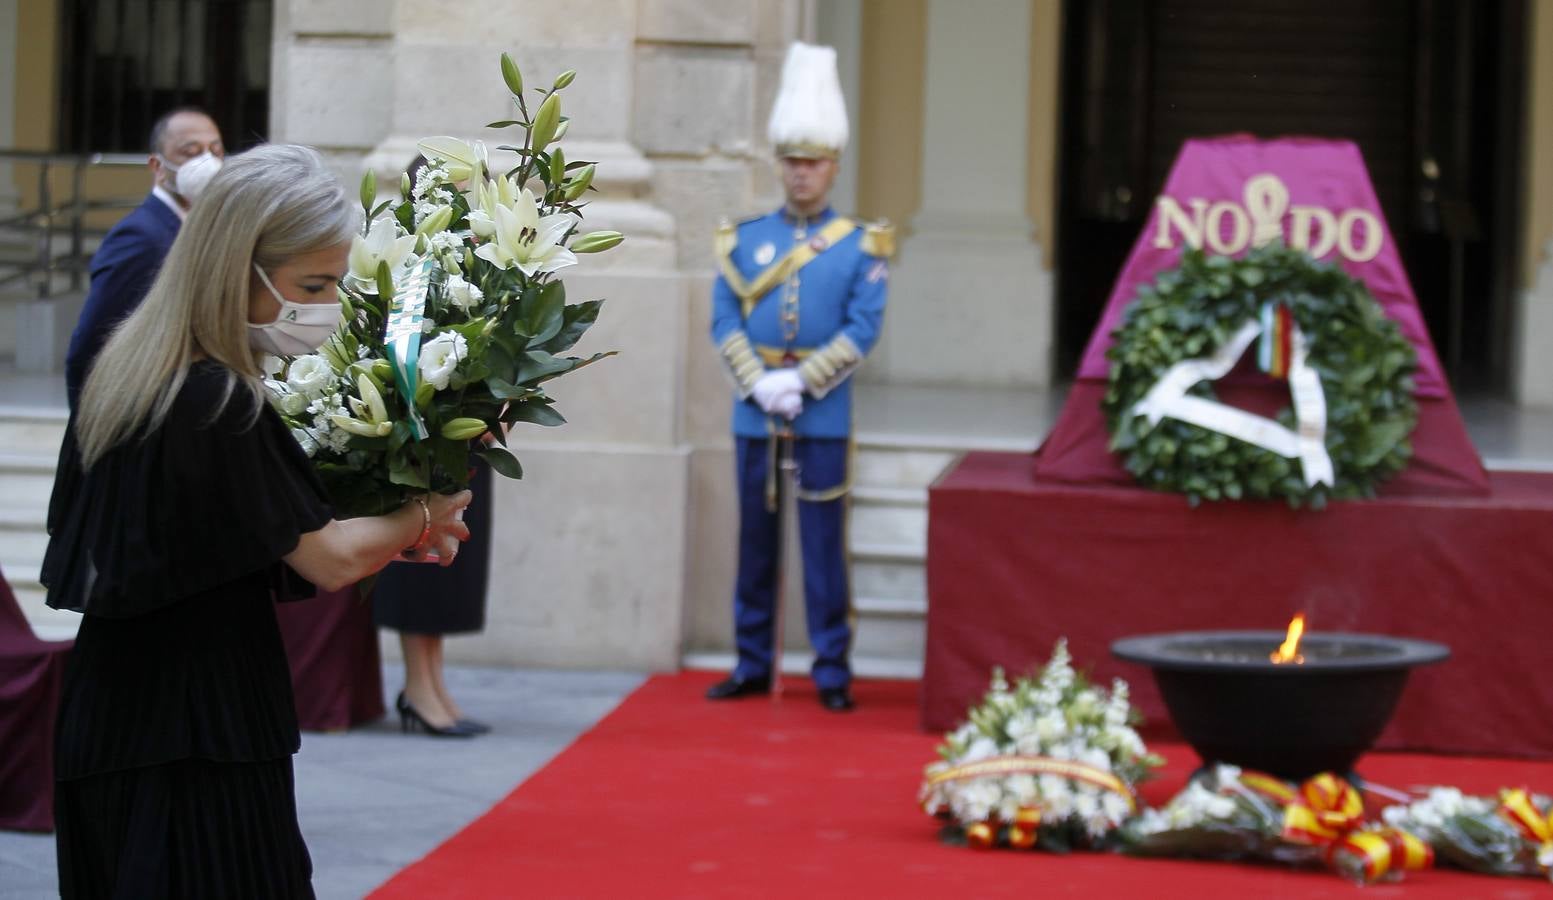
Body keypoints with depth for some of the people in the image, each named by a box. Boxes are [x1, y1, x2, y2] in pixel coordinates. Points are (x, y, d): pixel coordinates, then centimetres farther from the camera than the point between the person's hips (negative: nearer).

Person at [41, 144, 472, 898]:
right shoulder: (219, 405, -21)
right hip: (200, 736, -9)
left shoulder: (129, 374, 6)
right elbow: (329, 562, -13)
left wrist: (381, 541, 12)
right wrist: (420, 519, 6)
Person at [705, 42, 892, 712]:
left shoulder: (860, 247, 2)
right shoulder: (745, 239, 8)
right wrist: (760, 385, -11)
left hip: (823, 414, -2)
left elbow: (863, 331, -5)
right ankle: (752, 665, 15)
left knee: (824, 544, 0)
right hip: (754, 412, 2)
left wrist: (799, 383, -13)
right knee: (756, 541, 8)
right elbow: (724, 322, 2)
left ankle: (832, 671, 5)